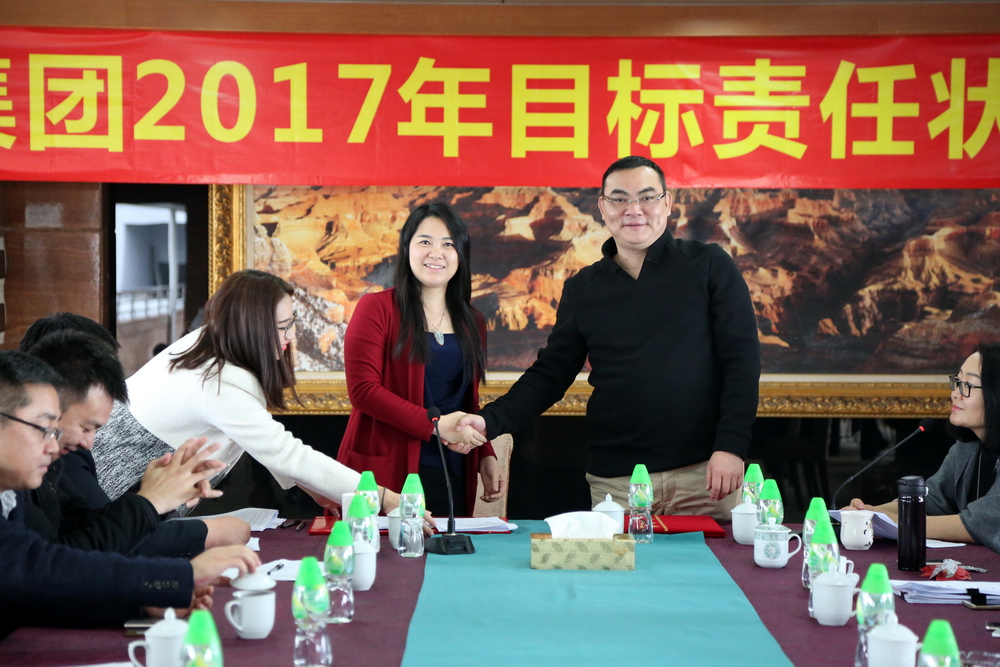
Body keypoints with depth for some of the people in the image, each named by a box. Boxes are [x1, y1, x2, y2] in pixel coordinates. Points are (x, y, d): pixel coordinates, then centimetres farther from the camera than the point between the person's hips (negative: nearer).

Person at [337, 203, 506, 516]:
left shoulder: (471, 323, 16)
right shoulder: (377, 309, -1)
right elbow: (363, 390, -11)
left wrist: (486, 457, 7)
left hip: (453, 478, 5)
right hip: (386, 475, -4)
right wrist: (435, 425, -16)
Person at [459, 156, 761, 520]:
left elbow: (742, 357, -3)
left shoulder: (709, 265, 2)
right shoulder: (582, 289, 10)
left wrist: (731, 446, -13)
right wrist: (489, 421, -6)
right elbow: (549, 375, 9)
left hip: (703, 474, -2)